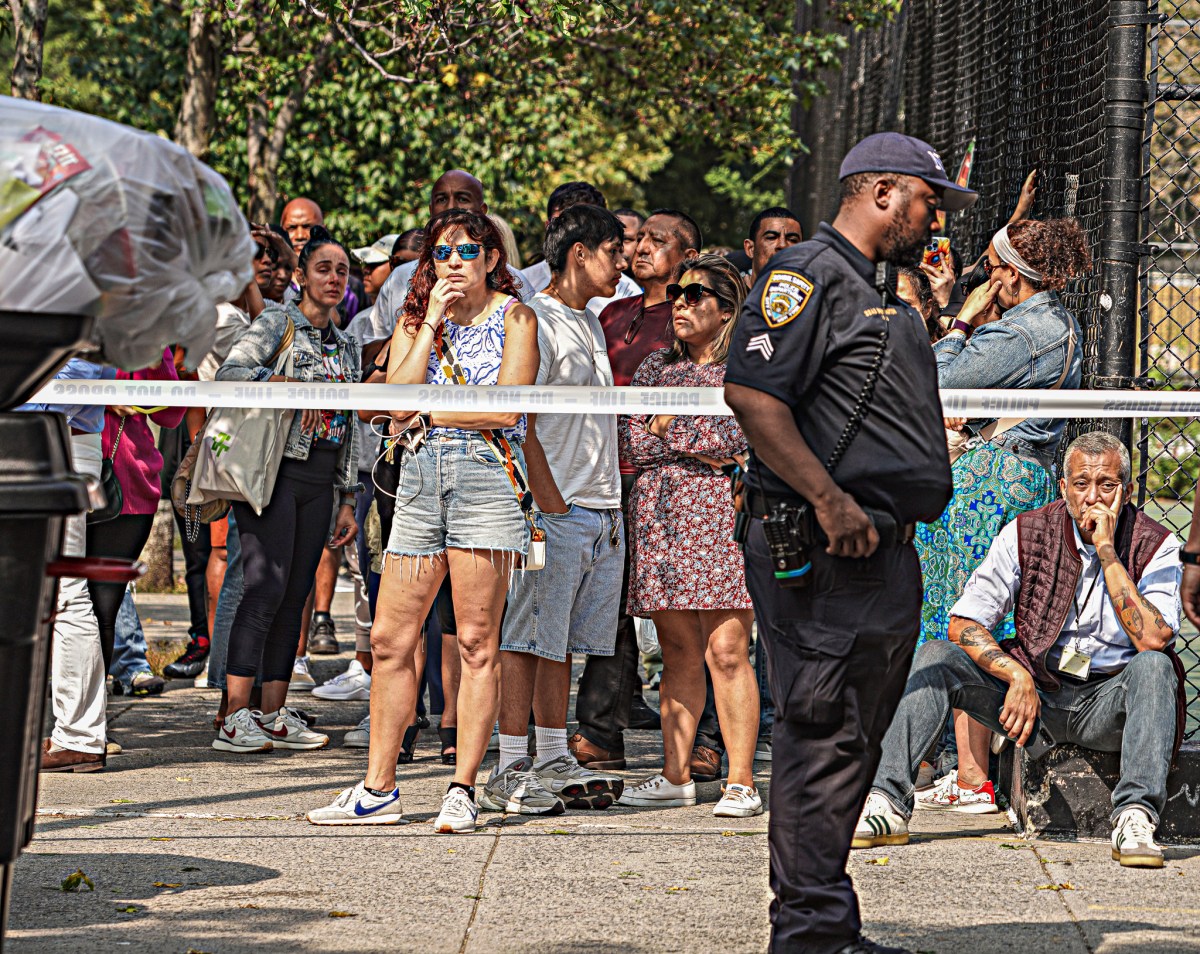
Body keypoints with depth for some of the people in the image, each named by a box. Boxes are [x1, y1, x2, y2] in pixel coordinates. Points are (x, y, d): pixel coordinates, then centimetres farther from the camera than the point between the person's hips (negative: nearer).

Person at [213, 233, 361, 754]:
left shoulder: (346, 346, 19)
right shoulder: (276, 324, 0)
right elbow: (228, 373, -16)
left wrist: (348, 500, 16)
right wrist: (283, 383, -29)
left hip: (319, 482, 7)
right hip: (275, 471, -7)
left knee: (295, 597, 4)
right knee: (267, 589, -14)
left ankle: (274, 716, 6)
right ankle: (235, 717, -16)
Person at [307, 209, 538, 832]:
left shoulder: (514, 318, 4)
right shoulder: (412, 322, 17)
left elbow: (504, 410, -9)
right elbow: (397, 398, 0)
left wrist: (426, 413, -2)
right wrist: (432, 323, -2)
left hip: (486, 475, -5)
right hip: (420, 477, 5)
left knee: (476, 642, -4)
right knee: (390, 639, 2)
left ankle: (462, 789, 0)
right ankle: (378, 791, 8)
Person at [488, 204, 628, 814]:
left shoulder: (590, 322, 19)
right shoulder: (535, 322, -9)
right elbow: (520, 421, -14)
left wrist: (612, 510, 16)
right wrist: (550, 504, -18)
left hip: (602, 512, 8)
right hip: (555, 511, -8)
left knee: (563, 642, 11)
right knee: (529, 637, -6)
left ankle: (553, 760, 15)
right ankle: (510, 769, -5)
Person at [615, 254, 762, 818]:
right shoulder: (655, 367, 18)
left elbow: (741, 440, -8)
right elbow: (631, 445, 9)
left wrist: (668, 428, -3)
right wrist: (704, 448, -4)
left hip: (723, 516, -4)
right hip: (661, 516, 5)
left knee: (726, 650, -10)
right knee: (678, 653, 5)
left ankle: (740, 782, -10)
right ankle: (676, 776, 10)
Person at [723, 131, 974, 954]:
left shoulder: (883, 291, 22)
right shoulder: (808, 276, -10)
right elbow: (751, 393, -20)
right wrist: (830, 500, -23)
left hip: (884, 548, 10)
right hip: (823, 552, -10)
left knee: (853, 745, 13)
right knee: (825, 739, -8)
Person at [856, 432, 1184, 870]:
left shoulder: (1154, 546, -5)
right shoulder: (1027, 533, -1)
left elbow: (1153, 640, -21)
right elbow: (964, 623, -4)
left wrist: (1107, 553, -20)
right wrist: (1018, 677, -21)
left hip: (1108, 703, -2)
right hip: (1034, 689, 2)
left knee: (1153, 666, -33)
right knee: (935, 658, -17)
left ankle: (1134, 820, -45)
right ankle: (886, 804, -27)